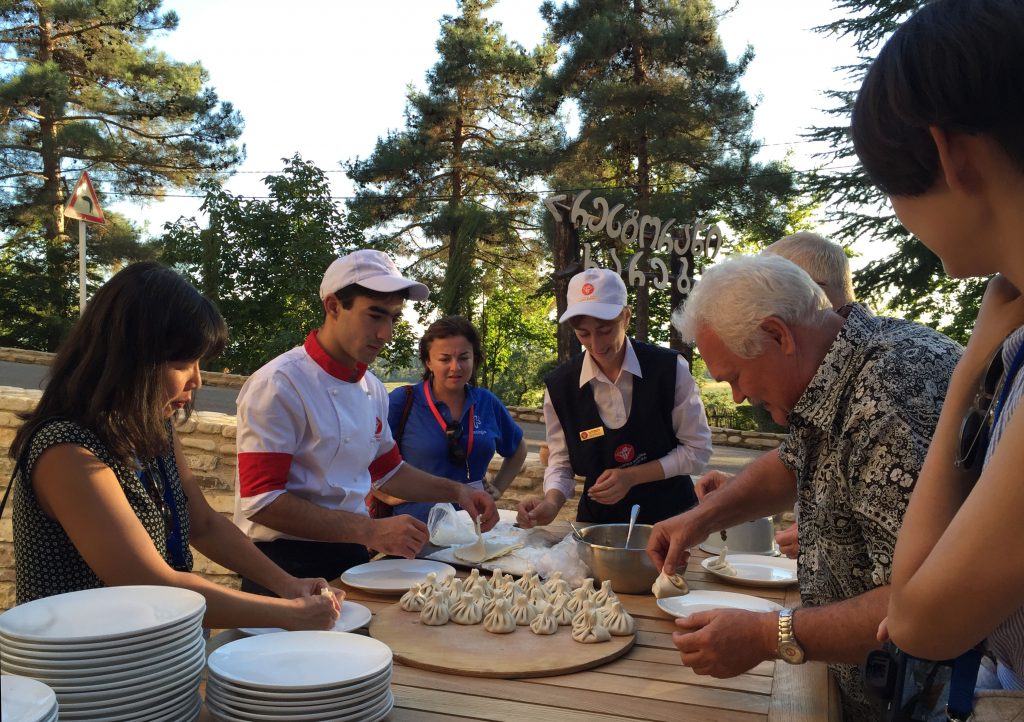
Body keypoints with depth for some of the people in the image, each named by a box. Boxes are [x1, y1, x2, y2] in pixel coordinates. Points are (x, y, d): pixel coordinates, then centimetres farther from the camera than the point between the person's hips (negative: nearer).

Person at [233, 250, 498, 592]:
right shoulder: (279, 385, -14)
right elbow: (261, 501, -20)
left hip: (352, 560, 7)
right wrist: (369, 531, -26)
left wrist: (456, 492, 9)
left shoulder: (373, 390, 11)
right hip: (286, 568, -7)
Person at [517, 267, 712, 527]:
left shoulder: (670, 368, -9)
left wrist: (631, 477, -12)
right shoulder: (559, 386, -4)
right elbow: (561, 462, 3)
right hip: (599, 518, 1)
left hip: (669, 514, -1)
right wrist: (551, 503, -17)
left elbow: (697, 449, -3)